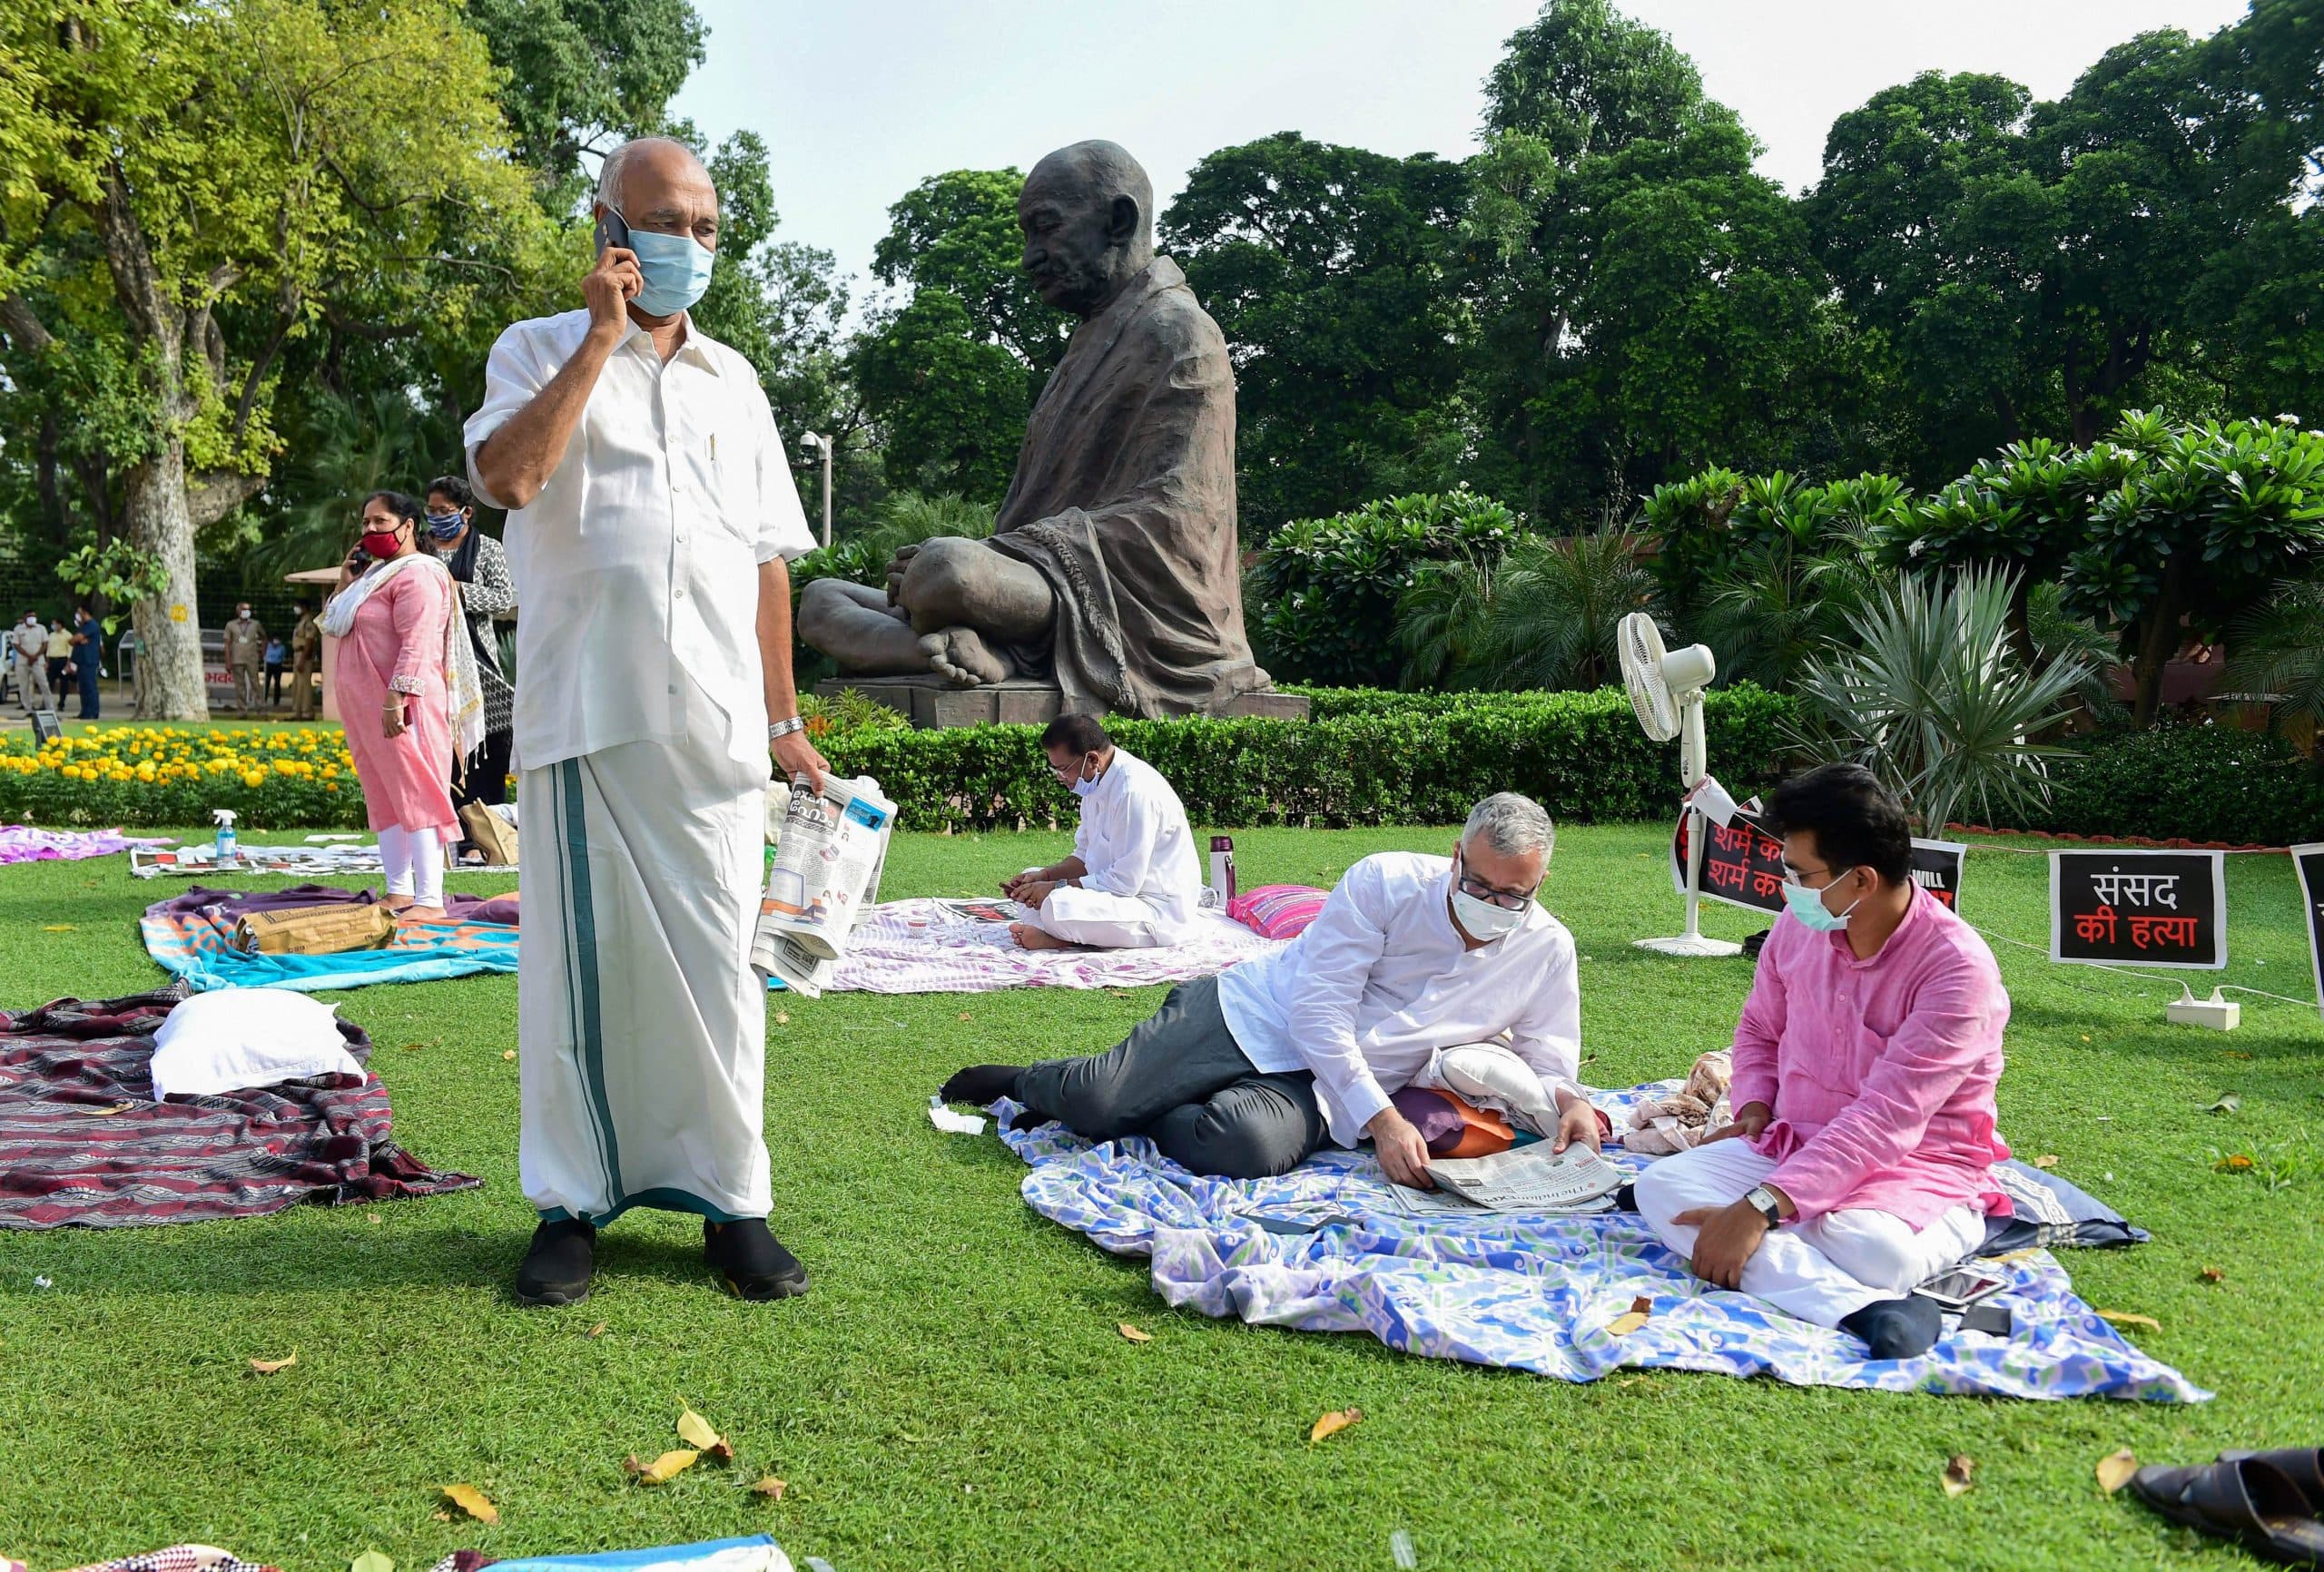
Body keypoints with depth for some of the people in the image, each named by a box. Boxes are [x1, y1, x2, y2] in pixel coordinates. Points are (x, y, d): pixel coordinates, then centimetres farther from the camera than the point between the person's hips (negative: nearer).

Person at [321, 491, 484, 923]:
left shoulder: (416, 574, -11)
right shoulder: (374, 572, 21)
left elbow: (416, 643, -21)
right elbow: (333, 626, 25)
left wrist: (396, 700, -27)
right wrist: (345, 584, 11)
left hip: (402, 708, -10)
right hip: (365, 709, 10)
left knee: (415, 794, -12)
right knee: (384, 799, 11)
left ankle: (430, 901, -15)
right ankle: (399, 892, 17)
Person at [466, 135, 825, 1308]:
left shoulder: (732, 380, 19)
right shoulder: (540, 351, 8)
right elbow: (507, 476, -13)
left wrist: (784, 716, 16)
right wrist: (602, 336, -8)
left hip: (714, 723, 3)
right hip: (581, 714, -3)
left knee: (715, 959, 3)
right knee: (578, 955, 1)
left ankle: (730, 1200, 12)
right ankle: (572, 1203, 12)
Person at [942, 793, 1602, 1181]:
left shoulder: (1546, 953, -1)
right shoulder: (1385, 883, -12)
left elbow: (1548, 1062, 11)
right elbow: (1319, 1012, -15)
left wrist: (1567, 1098, -15)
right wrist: (1381, 1120, -23)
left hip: (1317, 1091, 2)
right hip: (1255, 1017, -1)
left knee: (1251, 1144, -35)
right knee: (1093, 1100, -18)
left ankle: (1141, 1119, -4)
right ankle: (1020, 1081, 19)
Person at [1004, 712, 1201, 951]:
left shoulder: (1134, 790, -23)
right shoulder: (1097, 783, 8)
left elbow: (1124, 882, -24)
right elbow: (1085, 856, 17)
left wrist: (1057, 887, -17)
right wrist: (1045, 876, -1)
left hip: (1160, 912, -11)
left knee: (1058, 906, -34)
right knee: (1032, 880, 9)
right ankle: (1050, 933, -16)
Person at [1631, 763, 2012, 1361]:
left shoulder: (1958, 968, -20)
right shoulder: (1798, 926, 1)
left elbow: (1884, 1121, -27)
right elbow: (1759, 1028, 21)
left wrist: (1760, 1207, -33)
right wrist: (1754, 1109, -1)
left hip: (1915, 1165, -7)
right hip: (1790, 1145, 7)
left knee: (1868, 1246, -44)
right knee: (1661, 1184, -25)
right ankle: (1857, 1307, -40)